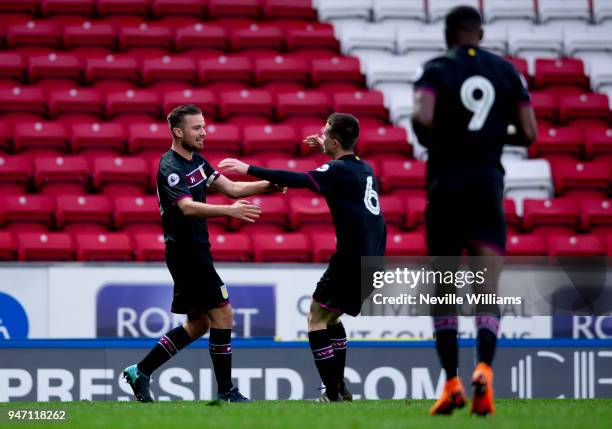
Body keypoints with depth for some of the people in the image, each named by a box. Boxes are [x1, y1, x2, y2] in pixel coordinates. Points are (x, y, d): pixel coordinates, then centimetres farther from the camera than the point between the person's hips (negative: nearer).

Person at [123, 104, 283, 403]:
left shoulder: (196, 161, 12)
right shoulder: (171, 168, -17)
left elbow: (232, 188, 11)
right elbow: (188, 207, -33)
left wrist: (269, 185, -3)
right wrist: (229, 211, -46)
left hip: (195, 252, 10)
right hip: (186, 252, -10)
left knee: (198, 324, 15)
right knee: (222, 316, -8)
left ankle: (140, 372, 18)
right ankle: (226, 392, -1)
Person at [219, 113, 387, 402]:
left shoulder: (339, 170, -11)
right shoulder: (364, 169, 14)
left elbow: (295, 180, -22)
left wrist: (248, 169, -18)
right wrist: (327, 151, 40)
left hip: (352, 260, -9)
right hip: (371, 259, 9)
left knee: (317, 319, -2)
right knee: (331, 318, 21)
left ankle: (333, 395, -7)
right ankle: (340, 388, 18)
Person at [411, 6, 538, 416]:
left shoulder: (437, 70, 0)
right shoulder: (507, 71, 9)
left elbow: (422, 117, -18)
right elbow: (528, 133, 6)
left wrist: (430, 140, 3)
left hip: (446, 182, -1)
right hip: (489, 182, 1)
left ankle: (452, 383, 6)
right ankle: (484, 368, -29)